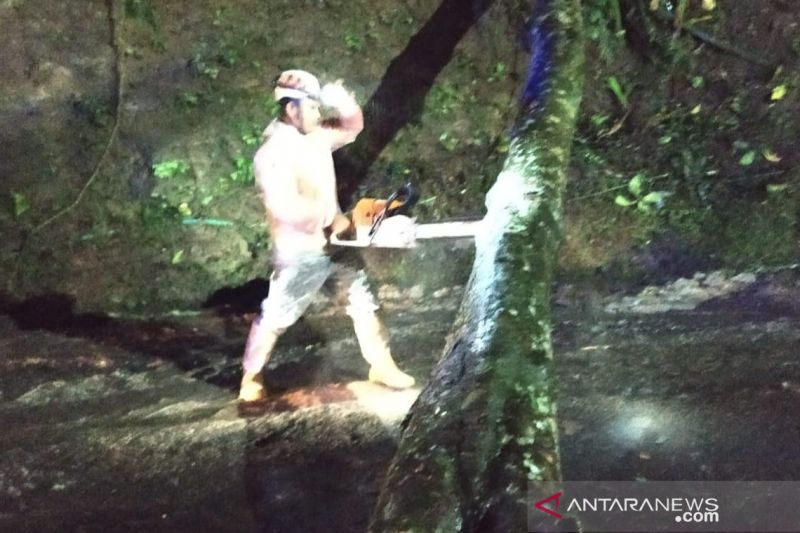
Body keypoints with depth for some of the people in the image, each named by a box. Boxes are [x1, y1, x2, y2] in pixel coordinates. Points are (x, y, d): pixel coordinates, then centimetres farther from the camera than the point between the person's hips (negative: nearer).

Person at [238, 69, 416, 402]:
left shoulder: (315, 136, 5)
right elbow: (285, 207, -30)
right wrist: (330, 218, -20)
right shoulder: (275, 152, -21)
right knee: (276, 315, 3)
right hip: (300, 251, -8)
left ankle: (381, 366, 25)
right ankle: (251, 377, 21)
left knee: (363, 299, 13)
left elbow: (353, 127, 18)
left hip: (334, 242, 8)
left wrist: (343, 102, -4)